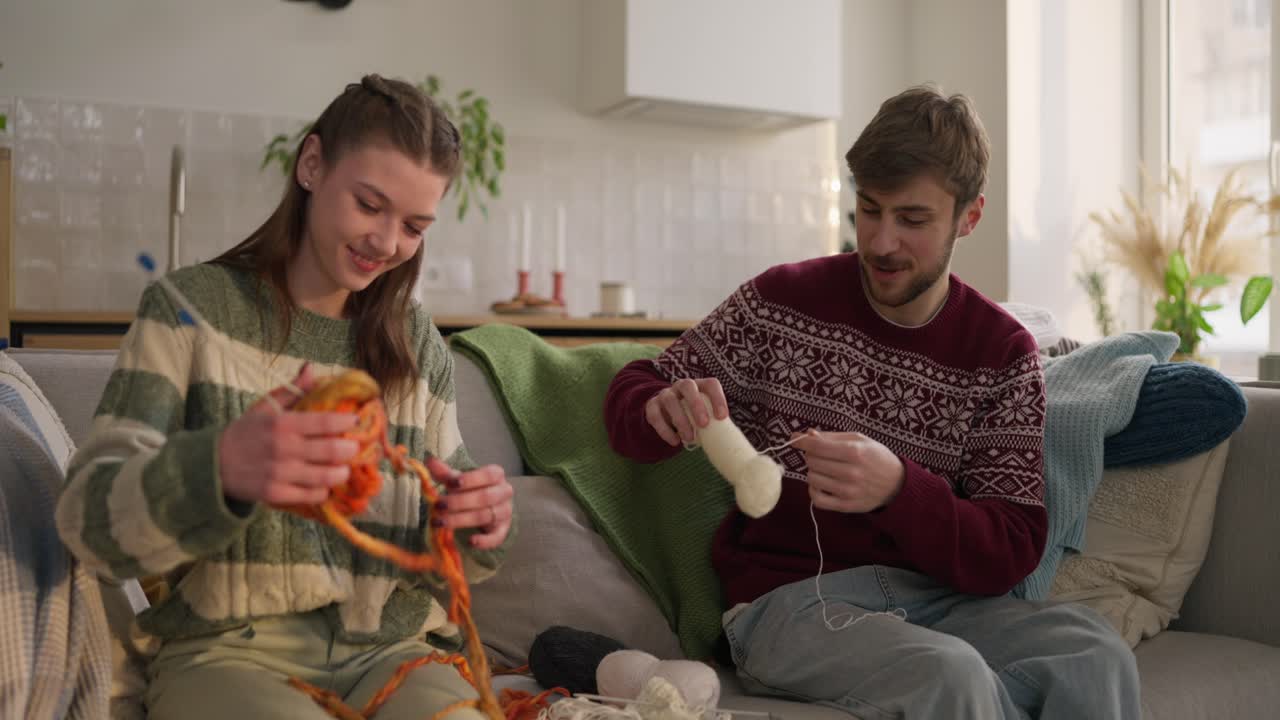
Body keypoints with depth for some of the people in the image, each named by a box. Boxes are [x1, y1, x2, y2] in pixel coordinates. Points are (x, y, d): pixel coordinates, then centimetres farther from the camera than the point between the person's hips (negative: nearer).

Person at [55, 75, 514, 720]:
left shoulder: (418, 344, 10)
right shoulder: (193, 305, 0)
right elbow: (90, 518, -10)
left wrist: (475, 528, -11)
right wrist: (219, 469, -31)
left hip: (388, 649, 2)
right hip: (227, 649, -1)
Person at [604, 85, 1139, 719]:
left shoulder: (1003, 352, 0)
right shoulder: (781, 301, -2)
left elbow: (1008, 554, -6)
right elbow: (629, 394, 5)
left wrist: (896, 488, -26)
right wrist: (665, 411, -20)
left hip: (932, 595, 2)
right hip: (788, 596, -1)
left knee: (1096, 656, -27)